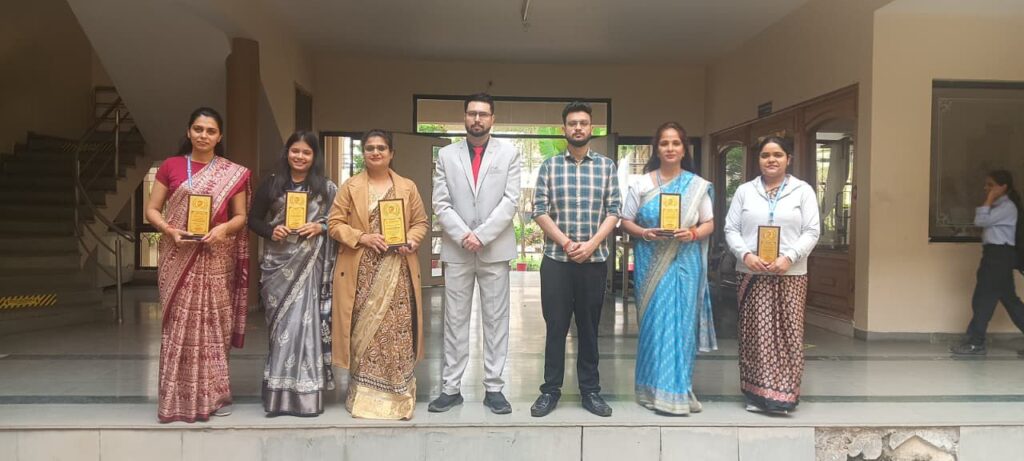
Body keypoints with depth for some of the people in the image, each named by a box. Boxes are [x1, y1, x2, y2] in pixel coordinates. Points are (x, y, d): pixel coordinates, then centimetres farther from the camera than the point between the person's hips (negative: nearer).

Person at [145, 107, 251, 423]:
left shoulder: (233, 173, 5)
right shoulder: (171, 166, 5)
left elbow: (241, 216, 6)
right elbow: (152, 209, 6)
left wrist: (224, 228, -14)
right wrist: (169, 229, -13)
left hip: (217, 259, 0)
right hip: (179, 259, 0)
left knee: (215, 325, 4)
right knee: (180, 326, 1)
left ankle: (215, 394, 15)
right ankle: (179, 398, 10)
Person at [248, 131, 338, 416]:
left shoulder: (327, 188, 4)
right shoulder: (271, 184, 7)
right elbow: (253, 219, 9)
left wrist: (321, 227, -11)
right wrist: (271, 230, -9)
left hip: (311, 265, -1)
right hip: (278, 264, 1)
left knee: (305, 322, -3)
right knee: (282, 324, 4)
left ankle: (305, 391, 6)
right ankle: (280, 391, 14)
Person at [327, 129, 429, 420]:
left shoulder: (408, 187, 10)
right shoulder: (350, 187, 6)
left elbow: (420, 222, 11)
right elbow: (335, 223, 1)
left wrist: (411, 241, -9)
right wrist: (362, 237, -14)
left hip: (398, 272, 1)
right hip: (361, 273, -1)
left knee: (398, 330, 0)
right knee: (363, 330, 0)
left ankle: (398, 395, 11)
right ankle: (363, 394, 11)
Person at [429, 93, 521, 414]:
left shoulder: (509, 153, 5)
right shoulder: (446, 155, 8)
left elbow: (511, 201, -4)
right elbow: (440, 204, 2)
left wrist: (481, 235, -13)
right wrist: (463, 236, -12)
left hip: (495, 249, -1)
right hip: (456, 249, 1)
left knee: (495, 319, 4)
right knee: (455, 320, 5)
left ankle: (493, 387, 12)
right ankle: (451, 387, 13)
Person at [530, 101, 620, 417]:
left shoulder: (607, 166, 6)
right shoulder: (549, 166, 4)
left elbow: (614, 211, 1)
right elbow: (539, 210, -2)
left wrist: (591, 244, -12)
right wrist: (566, 243, -12)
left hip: (594, 260, 1)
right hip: (556, 259, -1)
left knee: (589, 326, 8)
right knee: (556, 325, 3)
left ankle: (591, 391, 18)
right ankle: (550, 390, 14)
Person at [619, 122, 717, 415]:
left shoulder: (698, 185, 6)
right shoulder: (641, 184, 5)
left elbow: (709, 223, 7)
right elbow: (626, 221, 6)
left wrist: (693, 233, -13)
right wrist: (644, 233, -14)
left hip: (685, 262, 1)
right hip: (651, 263, -1)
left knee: (681, 322, 2)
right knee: (654, 322, -1)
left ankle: (677, 390, 13)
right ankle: (656, 390, 8)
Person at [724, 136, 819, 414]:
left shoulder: (803, 191, 7)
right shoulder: (745, 191, 10)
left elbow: (811, 232, 1)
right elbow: (731, 229, 6)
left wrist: (789, 257, -14)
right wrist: (746, 255, -12)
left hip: (791, 274, 0)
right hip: (752, 274, 1)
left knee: (788, 334, -1)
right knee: (755, 334, 0)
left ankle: (784, 394, 9)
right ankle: (757, 393, 9)